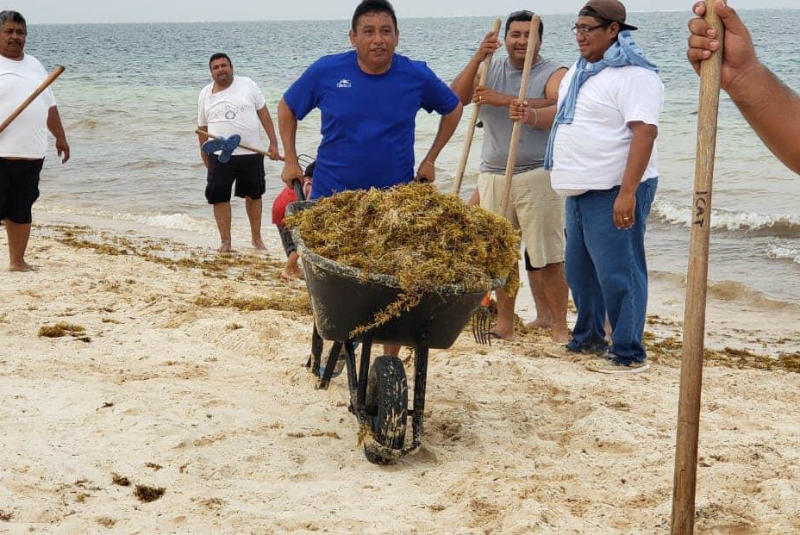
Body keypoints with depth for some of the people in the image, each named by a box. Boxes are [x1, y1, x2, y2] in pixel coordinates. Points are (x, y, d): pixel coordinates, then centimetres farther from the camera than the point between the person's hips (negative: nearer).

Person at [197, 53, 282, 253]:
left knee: (253, 195, 11)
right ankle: (225, 241, 5)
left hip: (251, 152, 0)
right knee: (219, 198, -4)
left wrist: (273, 142, -4)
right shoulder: (205, 94, 6)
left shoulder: (247, 85, 0)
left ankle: (257, 238, 25)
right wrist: (204, 157, 11)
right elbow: (203, 128, 11)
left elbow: (263, 114, 2)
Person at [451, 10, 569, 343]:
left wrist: (504, 100, -24)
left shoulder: (554, 74, 1)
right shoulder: (491, 71, 15)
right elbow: (456, 98, 0)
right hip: (493, 176, 4)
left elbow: (558, 110, -19)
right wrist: (477, 58, -11)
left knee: (548, 256, -5)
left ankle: (558, 325, 3)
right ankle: (505, 324, 15)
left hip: (537, 175, -4)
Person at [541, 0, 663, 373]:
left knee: (617, 272, -7)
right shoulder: (579, 71, 16)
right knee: (580, 270, 17)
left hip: (616, 191, -10)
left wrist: (627, 193, -28)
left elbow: (644, 132, -23)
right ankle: (588, 339, 31)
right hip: (581, 190, 10)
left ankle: (628, 353, 1)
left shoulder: (634, 75, -15)